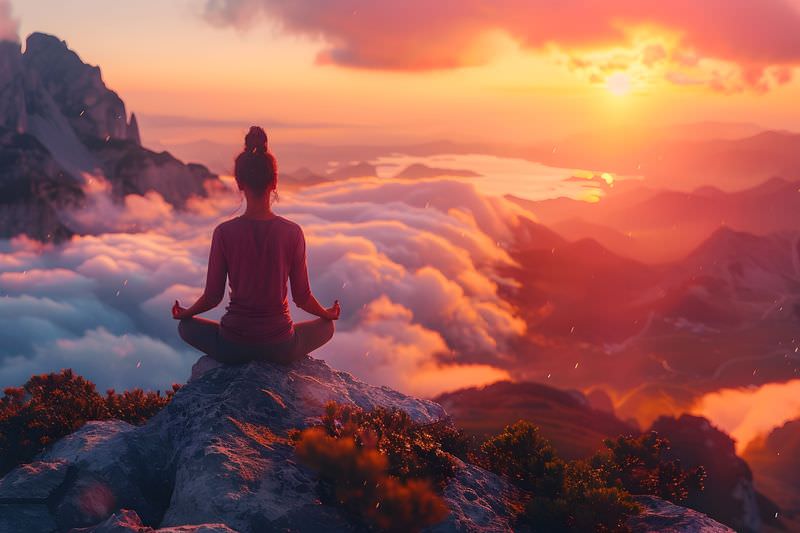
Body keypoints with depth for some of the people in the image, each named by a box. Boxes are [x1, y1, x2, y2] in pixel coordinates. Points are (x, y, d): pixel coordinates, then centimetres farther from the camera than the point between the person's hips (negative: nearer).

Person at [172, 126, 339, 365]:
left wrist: (185, 313, 18)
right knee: (326, 327, 30)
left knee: (186, 326, 31)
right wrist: (327, 313, 19)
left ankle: (236, 364, 18)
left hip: (233, 346, 0)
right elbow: (302, 298, -3)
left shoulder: (224, 232, -11)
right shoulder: (292, 232, -10)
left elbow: (212, 297, -3)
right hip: (279, 347, 0)